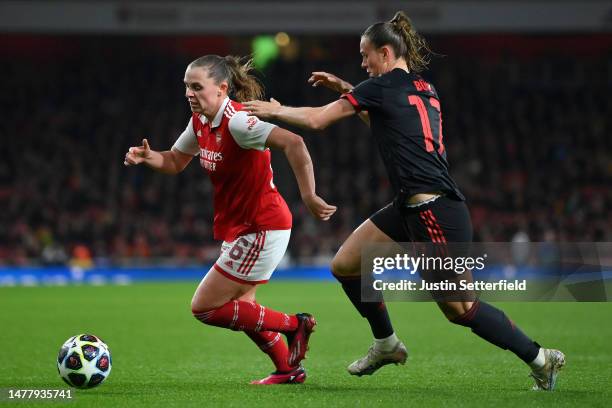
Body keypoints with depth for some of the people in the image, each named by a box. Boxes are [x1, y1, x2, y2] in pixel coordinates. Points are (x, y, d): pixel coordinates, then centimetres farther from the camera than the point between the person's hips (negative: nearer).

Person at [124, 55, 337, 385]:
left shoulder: (237, 122, -24)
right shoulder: (201, 122, 3)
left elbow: (293, 143, -36)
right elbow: (174, 162, 17)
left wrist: (308, 197, -38)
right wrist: (147, 157, -4)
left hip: (261, 230, -10)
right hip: (240, 229, 10)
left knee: (204, 308, -6)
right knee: (239, 306, 23)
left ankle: (294, 325, 4)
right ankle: (289, 369, 36)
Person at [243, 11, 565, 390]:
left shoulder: (382, 86, -8)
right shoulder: (423, 87, 15)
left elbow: (317, 119, -3)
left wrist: (274, 109, 12)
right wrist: (346, 89, 29)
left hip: (435, 212, -9)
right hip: (411, 208, 9)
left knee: (459, 308, -3)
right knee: (345, 265, 12)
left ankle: (541, 358, 4)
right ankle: (387, 344, 26)